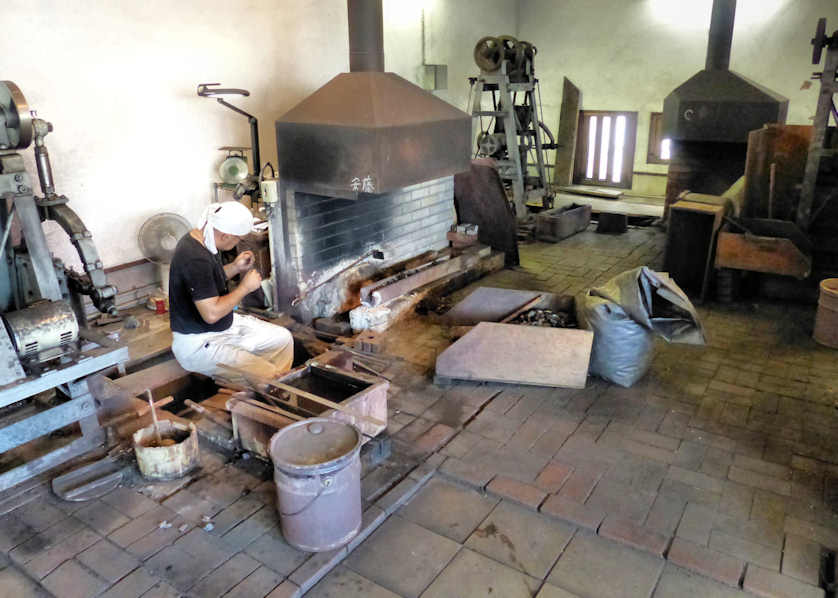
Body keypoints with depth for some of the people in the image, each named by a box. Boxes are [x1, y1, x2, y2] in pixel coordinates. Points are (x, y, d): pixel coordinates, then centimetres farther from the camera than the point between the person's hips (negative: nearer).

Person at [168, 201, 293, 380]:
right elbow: (212, 313, -31)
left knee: (283, 338, 10)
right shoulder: (195, 259, -29)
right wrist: (245, 287, -19)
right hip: (198, 344, -10)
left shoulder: (199, 239, 3)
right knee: (268, 376, -24)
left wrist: (235, 268, 4)